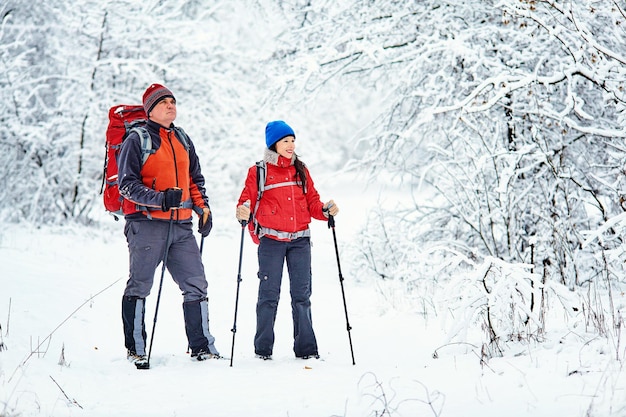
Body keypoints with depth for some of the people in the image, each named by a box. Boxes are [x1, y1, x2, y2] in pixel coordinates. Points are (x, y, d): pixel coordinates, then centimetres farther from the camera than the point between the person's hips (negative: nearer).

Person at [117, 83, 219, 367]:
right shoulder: (136, 140, -3)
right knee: (139, 286, 0)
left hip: (181, 226, 6)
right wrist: (160, 199, -21)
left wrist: (203, 208, 13)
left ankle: (202, 346, 12)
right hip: (147, 224, -6)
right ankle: (135, 349, 8)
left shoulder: (182, 139, 17)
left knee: (196, 285, 4)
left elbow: (195, 178, 27)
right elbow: (126, 184, -9)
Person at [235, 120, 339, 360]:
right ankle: (263, 348, 6)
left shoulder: (301, 170, 15)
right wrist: (242, 213, -24)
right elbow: (247, 200, -2)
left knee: (302, 294, 3)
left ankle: (306, 348, 8)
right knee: (269, 294, -1)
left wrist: (325, 210, -4)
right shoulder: (258, 172, 3)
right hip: (271, 240, -3)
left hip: (300, 241, 3)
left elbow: (312, 201, 15)